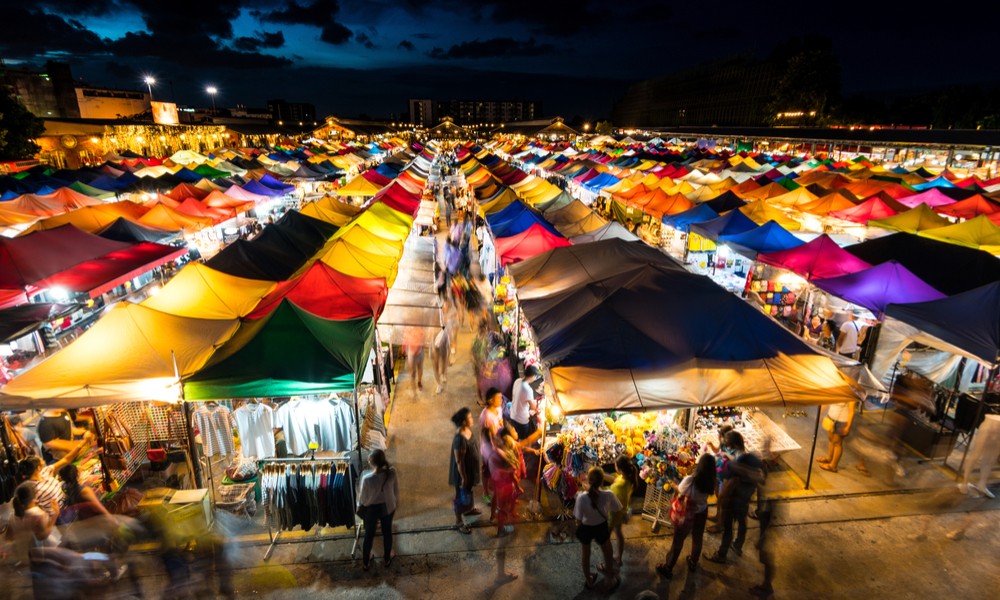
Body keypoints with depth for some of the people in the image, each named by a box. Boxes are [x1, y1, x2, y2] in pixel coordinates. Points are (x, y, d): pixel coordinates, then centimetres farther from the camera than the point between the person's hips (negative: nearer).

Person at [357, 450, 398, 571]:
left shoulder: (367, 478, -34)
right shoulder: (392, 472, -26)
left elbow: (362, 500, -17)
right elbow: (396, 492, -10)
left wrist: (361, 501, 6)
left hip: (372, 509, -2)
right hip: (388, 507, 2)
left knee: (369, 535, 25)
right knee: (387, 532, 27)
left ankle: (366, 562, 47)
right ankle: (387, 559, 49)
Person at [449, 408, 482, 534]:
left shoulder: (468, 430, -9)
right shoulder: (460, 439, -37)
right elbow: (459, 461, -28)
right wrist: (463, 478, -19)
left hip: (471, 468, 8)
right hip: (463, 471, -8)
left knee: (469, 490, 30)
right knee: (461, 495, 13)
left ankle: (468, 509, 56)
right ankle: (458, 521, 35)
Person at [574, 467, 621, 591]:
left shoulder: (582, 498, -35)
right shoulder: (608, 495, -31)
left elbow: (578, 520, -22)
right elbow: (615, 510, -11)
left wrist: (578, 527, 0)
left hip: (585, 528, -1)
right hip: (601, 527, 1)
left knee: (585, 554, 28)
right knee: (607, 552, 30)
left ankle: (589, 581, 50)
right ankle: (611, 581, 50)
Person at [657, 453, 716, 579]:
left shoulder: (690, 480, -31)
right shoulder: (711, 482, -19)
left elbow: (680, 492, -14)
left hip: (688, 514, -4)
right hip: (702, 513, 4)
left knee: (678, 541, 11)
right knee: (697, 539, 26)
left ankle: (668, 569, 25)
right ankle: (693, 563, 49)